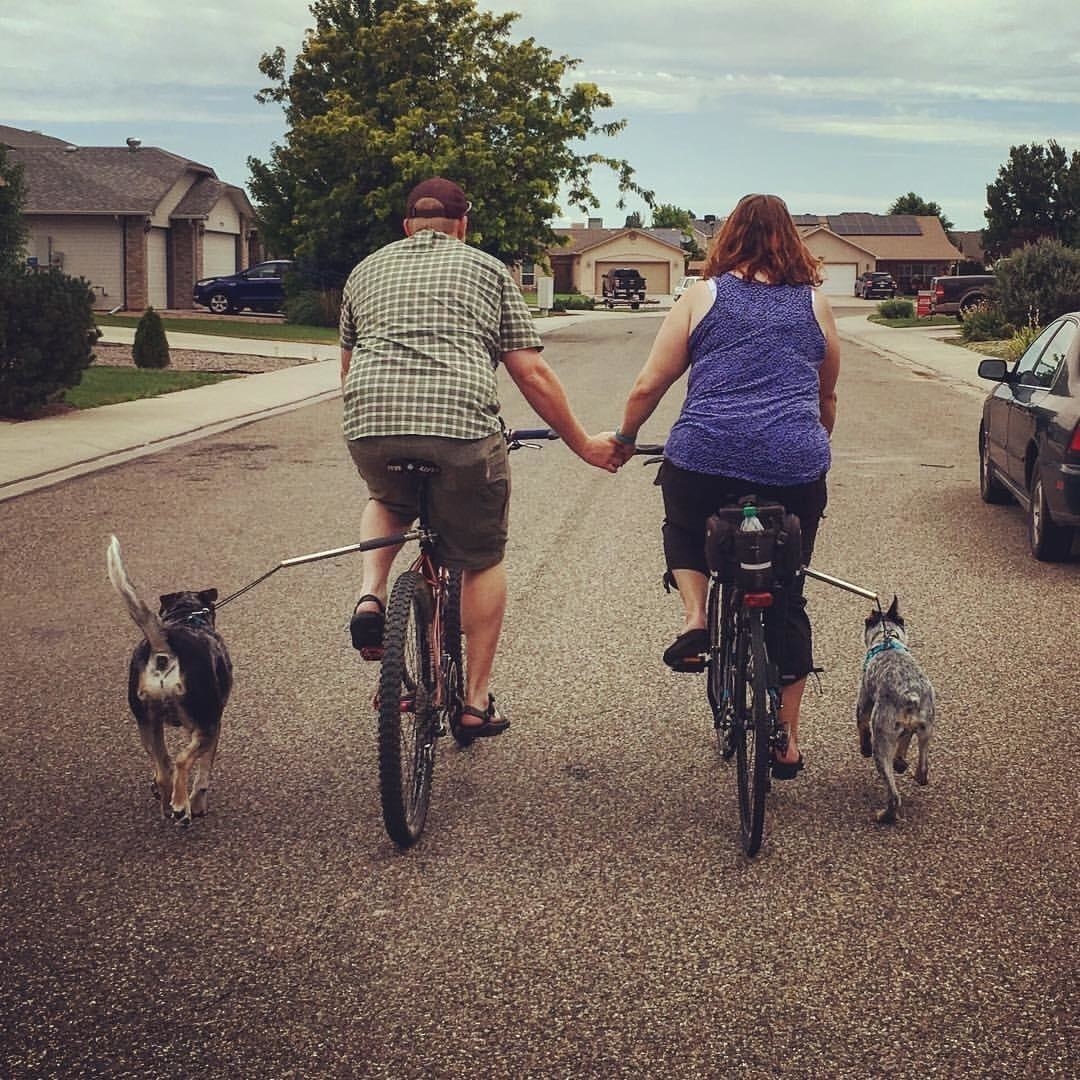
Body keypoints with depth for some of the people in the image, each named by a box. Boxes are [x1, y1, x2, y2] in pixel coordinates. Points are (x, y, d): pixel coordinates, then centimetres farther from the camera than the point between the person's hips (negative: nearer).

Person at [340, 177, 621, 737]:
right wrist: (584, 444, 19)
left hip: (370, 425, 3)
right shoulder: (487, 268, 16)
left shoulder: (366, 270, 24)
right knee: (482, 560, 17)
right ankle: (476, 700, 19)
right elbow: (533, 374, 10)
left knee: (387, 502, 36)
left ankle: (370, 596, 11)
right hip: (462, 427, -3)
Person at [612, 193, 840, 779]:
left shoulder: (703, 296, 6)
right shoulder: (815, 303, 12)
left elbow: (649, 385, 4)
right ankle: (787, 741, 19)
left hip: (704, 457, -1)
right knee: (786, 601, 13)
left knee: (684, 529, 32)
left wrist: (623, 438, 21)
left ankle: (694, 616, 6)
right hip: (795, 467, 2)